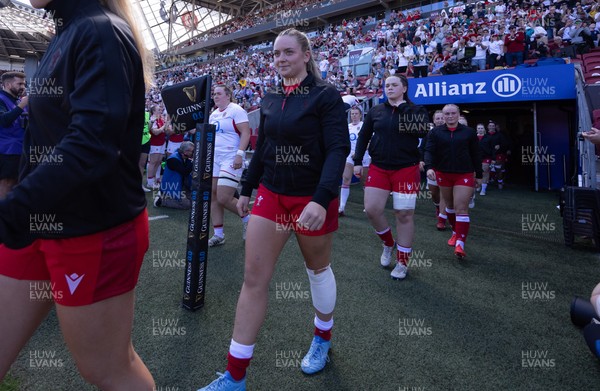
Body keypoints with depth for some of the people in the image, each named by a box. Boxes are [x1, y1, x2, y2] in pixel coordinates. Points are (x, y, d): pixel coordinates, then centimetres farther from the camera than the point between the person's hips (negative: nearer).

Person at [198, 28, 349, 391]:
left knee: (318, 269, 14)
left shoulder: (326, 95, -8)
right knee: (254, 278, 1)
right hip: (271, 195, 5)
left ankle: (323, 338, 42)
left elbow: (338, 149, -18)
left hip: (313, 199, -5)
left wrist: (321, 199, -30)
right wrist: (247, 189, 19)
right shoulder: (271, 100, 9)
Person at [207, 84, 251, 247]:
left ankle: (247, 218, 15)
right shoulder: (213, 114, 17)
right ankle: (218, 235, 13)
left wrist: (240, 154, -24)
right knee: (213, 197, 4)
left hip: (231, 159, -8)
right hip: (214, 159, 8)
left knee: (224, 199, -13)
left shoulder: (236, 110, -7)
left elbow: (246, 133, -15)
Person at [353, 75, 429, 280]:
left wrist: (404, 110, -18)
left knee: (404, 215, 1)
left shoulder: (416, 110, 1)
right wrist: (357, 161, 7)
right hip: (378, 168, 3)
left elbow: (423, 131, -17)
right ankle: (388, 243, 25)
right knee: (372, 210, -5)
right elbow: (363, 136, 12)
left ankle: (402, 263, 16)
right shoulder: (375, 111, 7)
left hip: (406, 169, -2)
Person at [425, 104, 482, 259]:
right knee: (450, 205, 16)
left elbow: (475, 155, 7)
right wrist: (429, 167, -26)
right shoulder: (435, 132, 2)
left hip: (464, 175, -2)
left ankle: (460, 244, -15)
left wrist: (479, 175, 9)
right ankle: (455, 232, 37)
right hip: (443, 174, 2)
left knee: (461, 208, -11)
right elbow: (429, 151, -8)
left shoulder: (469, 132, 3)